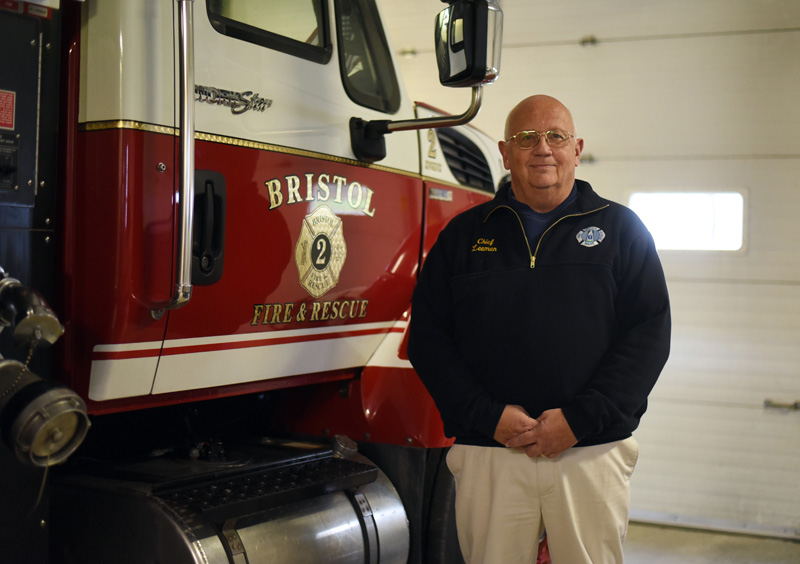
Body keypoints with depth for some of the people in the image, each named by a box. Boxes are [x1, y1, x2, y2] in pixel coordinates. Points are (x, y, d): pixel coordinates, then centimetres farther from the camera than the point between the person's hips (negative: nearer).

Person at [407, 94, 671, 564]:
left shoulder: (620, 229, 8)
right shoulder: (464, 235, 11)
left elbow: (649, 333, 0)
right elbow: (428, 336, 5)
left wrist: (580, 419, -10)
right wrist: (489, 417, -8)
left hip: (593, 454, 0)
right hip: (488, 454, 1)